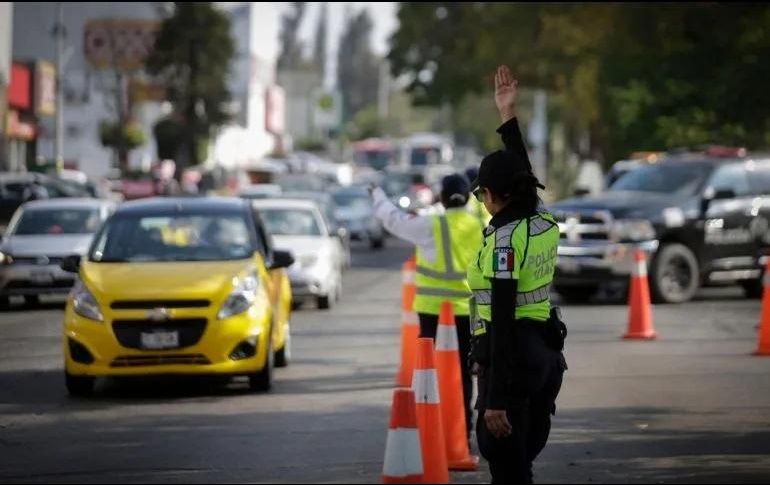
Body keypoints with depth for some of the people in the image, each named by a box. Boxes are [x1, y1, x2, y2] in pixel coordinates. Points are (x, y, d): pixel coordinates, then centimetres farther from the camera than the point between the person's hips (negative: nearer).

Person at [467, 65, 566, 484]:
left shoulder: (503, 243, -17)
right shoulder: (544, 225, 6)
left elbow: (503, 323, -20)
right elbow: (520, 172, 26)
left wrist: (495, 399, -21)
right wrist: (508, 115, 32)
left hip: (511, 356, -9)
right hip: (544, 353, 9)